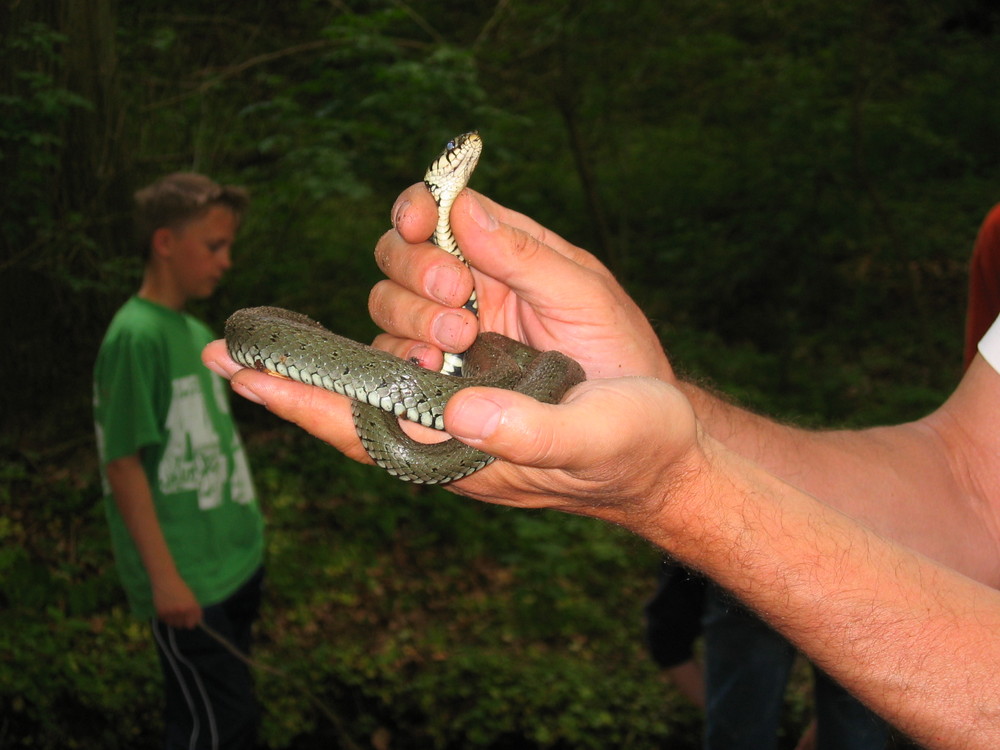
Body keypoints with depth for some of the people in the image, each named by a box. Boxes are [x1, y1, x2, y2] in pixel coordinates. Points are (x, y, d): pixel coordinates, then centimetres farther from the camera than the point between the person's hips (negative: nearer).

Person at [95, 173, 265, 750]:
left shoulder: (198, 333, 9)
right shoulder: (136, 336, -17)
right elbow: (123, 464, -17)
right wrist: (164, 575, -18)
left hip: (237, 562, 8)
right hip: (187, 583, -8)